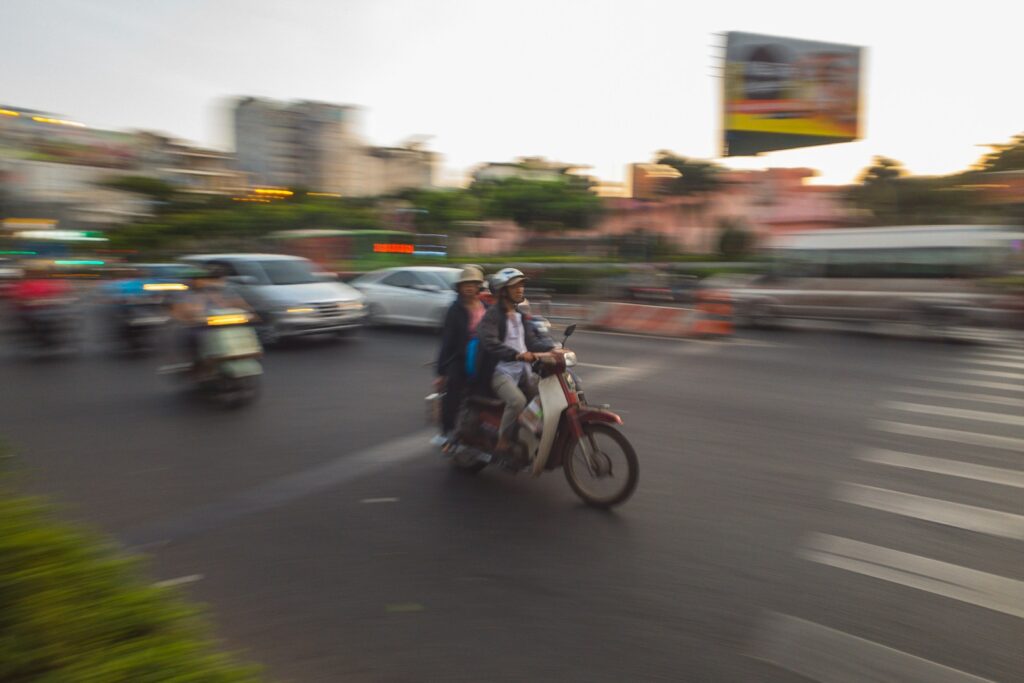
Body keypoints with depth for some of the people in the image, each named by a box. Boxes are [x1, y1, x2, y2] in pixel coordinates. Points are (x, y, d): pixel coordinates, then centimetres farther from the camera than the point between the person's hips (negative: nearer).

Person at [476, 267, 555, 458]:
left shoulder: (521, 315, 19)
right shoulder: (492, 315, -8)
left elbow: (531, 340, 15)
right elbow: (489, 343, -25)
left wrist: (553, 348, -3)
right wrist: (517, 355, -38)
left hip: (523, 370, 8)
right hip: (500, 371, -8)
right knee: (517, 401, -31)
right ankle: (503, 442, -14)